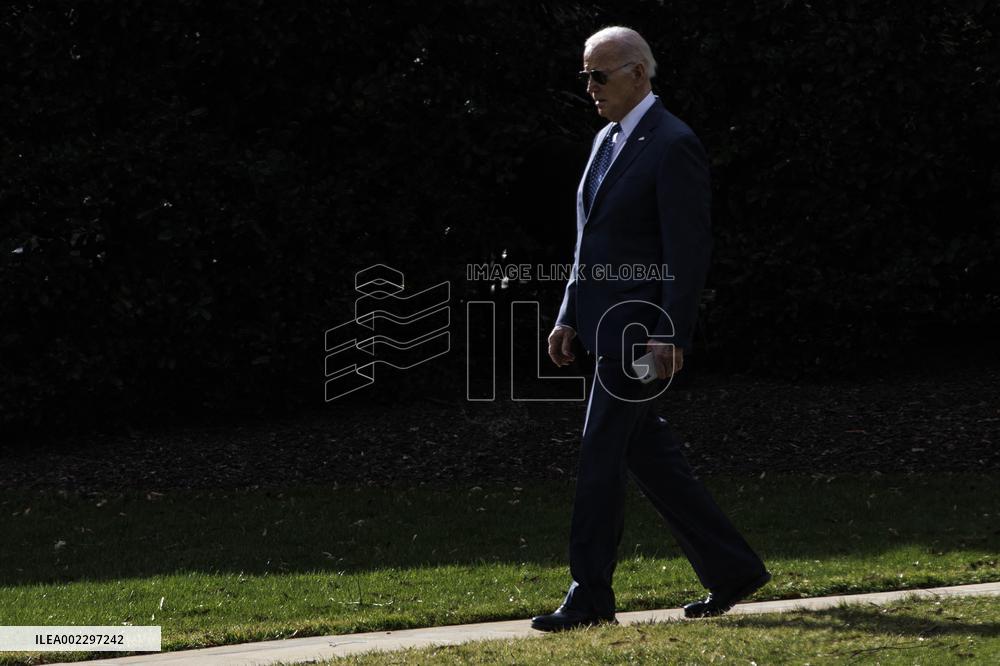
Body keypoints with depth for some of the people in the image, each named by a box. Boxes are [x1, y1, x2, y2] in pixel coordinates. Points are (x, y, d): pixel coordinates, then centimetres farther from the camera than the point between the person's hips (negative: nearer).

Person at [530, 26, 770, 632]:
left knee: (601, 456, -7)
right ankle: (732, 571, 18)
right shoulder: (607, 140, 16)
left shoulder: (674, 145, -12)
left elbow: (689, 250, -17)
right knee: (649, 454, 11)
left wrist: (670, 334, -21)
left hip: (641, 329, -9)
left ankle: (590, 596, 0)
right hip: (605, 327, 9)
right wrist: (569, 319, 15)